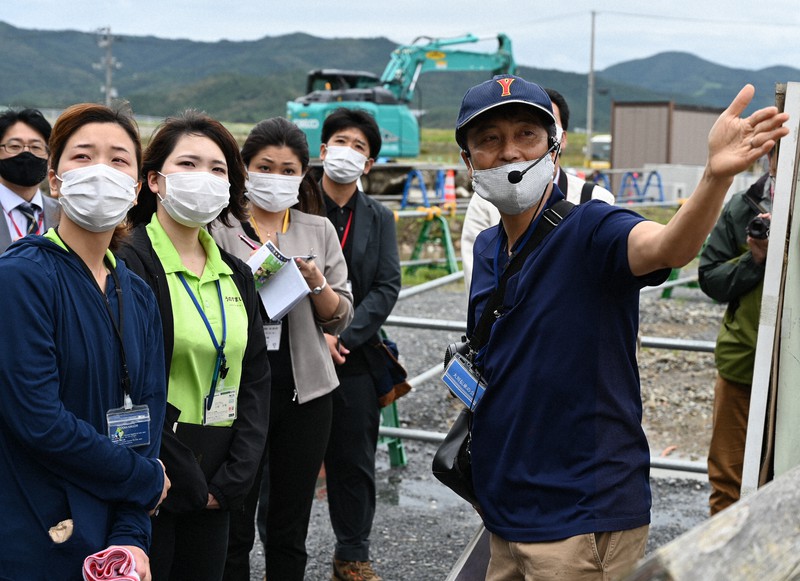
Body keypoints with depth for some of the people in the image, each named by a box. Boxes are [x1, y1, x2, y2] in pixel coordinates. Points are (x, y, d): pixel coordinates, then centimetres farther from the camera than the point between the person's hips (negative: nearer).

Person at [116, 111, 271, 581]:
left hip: (215, 494, 6)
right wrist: (191, 485, -13)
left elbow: (254, 380, 8)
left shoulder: (235, 273, 10)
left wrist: (233, 480, -2)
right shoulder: (129, 264, -12)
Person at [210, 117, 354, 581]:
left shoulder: (319, 230, 7)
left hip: (305, 390, 3)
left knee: (290, 529, 11)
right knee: (235, 528, 3)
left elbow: (341, 319, 6)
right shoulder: (220, 228, -1)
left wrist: (315, 281, -12)